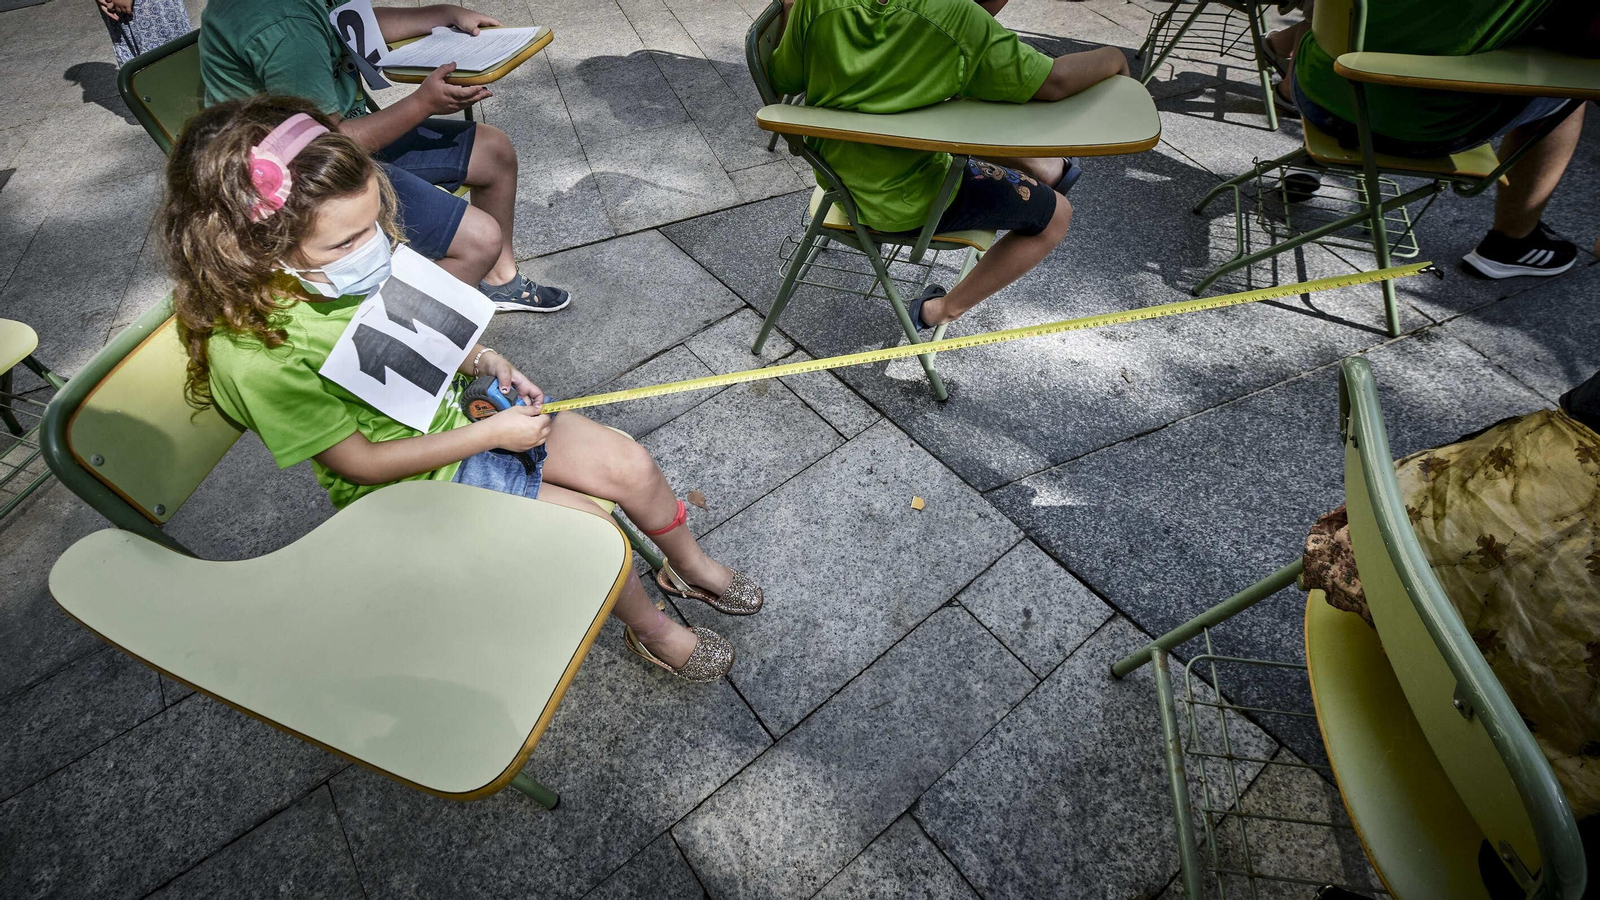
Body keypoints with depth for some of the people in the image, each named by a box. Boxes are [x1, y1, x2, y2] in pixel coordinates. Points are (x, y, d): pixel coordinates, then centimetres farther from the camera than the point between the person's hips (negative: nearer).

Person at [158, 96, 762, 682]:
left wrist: (483, 362, -7)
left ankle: (689, 566, 26)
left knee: (631, 466, -2)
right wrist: (493, 433, -22)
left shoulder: (342, 260, -10)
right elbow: (360, 462, -22)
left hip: (455, 407, 7)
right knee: (592, 528, -17)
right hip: (410, 477, -6)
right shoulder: (254, 356, -30)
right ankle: (651, 629, 13)